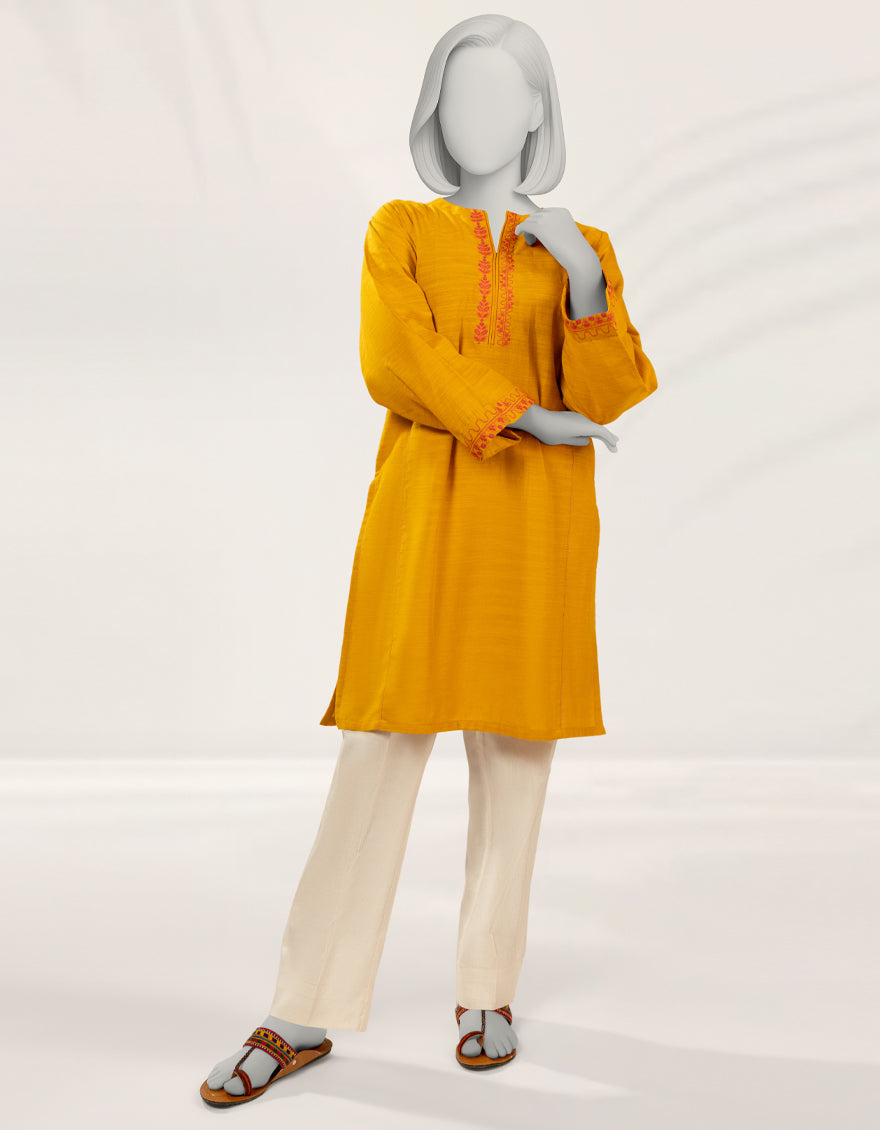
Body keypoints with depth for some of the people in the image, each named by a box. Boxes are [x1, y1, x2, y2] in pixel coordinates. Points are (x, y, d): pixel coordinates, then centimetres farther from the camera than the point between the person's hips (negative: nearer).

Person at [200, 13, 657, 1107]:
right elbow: (395, 362, -5)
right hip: (425, 506, -1)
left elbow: (606, 395, 1)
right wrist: (523, 415, -15)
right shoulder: (400, 230, 11)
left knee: (513, 743, 3)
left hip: (539, 520, 2)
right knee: (382, 739, -6)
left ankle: (487, 993, 17)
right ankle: (304, 1013, 1)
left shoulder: (580, 248, 14)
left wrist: (588, 290, -15)